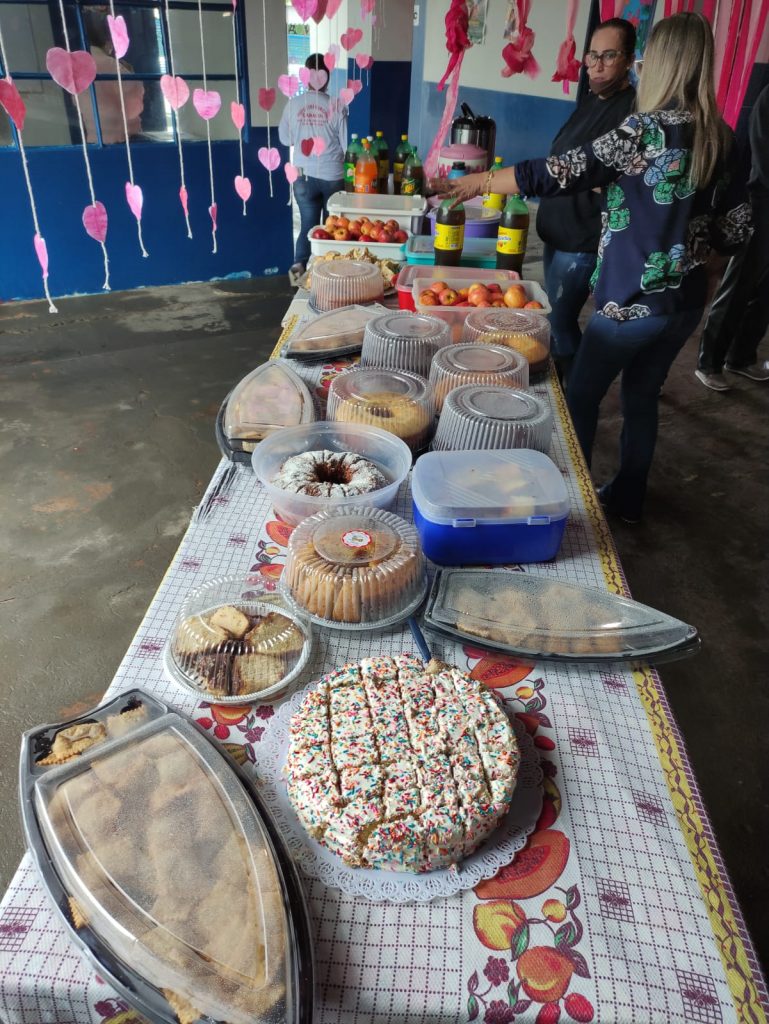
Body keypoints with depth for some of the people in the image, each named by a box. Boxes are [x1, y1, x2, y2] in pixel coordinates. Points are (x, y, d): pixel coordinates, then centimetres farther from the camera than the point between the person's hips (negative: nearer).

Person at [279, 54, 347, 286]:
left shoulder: (293, 104, -3)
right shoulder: (336, 106, -10)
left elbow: (285, 139, 9)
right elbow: (348, 144, -6)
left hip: (304, 176, 2)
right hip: (333, 176, -2)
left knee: (308, 223, 11)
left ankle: (299, 265, -4)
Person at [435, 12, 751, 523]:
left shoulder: (646, 131, -15)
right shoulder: (722, 139, 4)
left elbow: (559, 174, -15)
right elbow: (736, 228, 8)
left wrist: (482, 180, -5)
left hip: (632, 301, -6)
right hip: (686, 300, 7)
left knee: (582, 396, 9)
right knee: (643, 397, 18)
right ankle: (628, 499, 30)